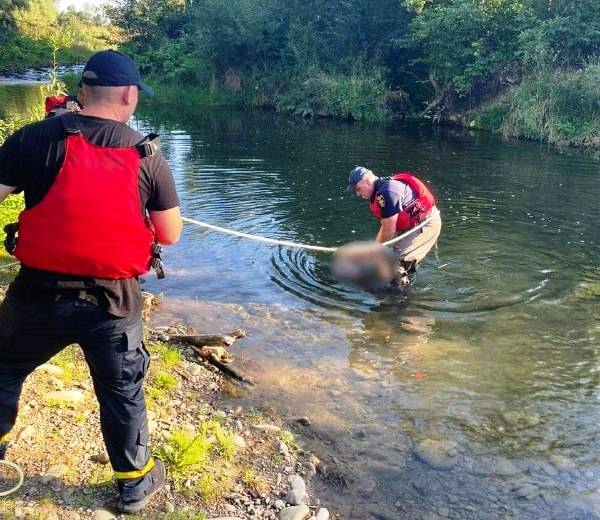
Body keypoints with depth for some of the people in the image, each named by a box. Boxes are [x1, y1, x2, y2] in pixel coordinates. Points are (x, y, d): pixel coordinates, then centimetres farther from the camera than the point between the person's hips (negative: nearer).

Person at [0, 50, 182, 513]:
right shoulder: (148, 155, -4)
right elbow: (170, 235, 1)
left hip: (39, 293, 0)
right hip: (114, 301, 1)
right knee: (123, 393, 19)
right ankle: (136, 482, 35)